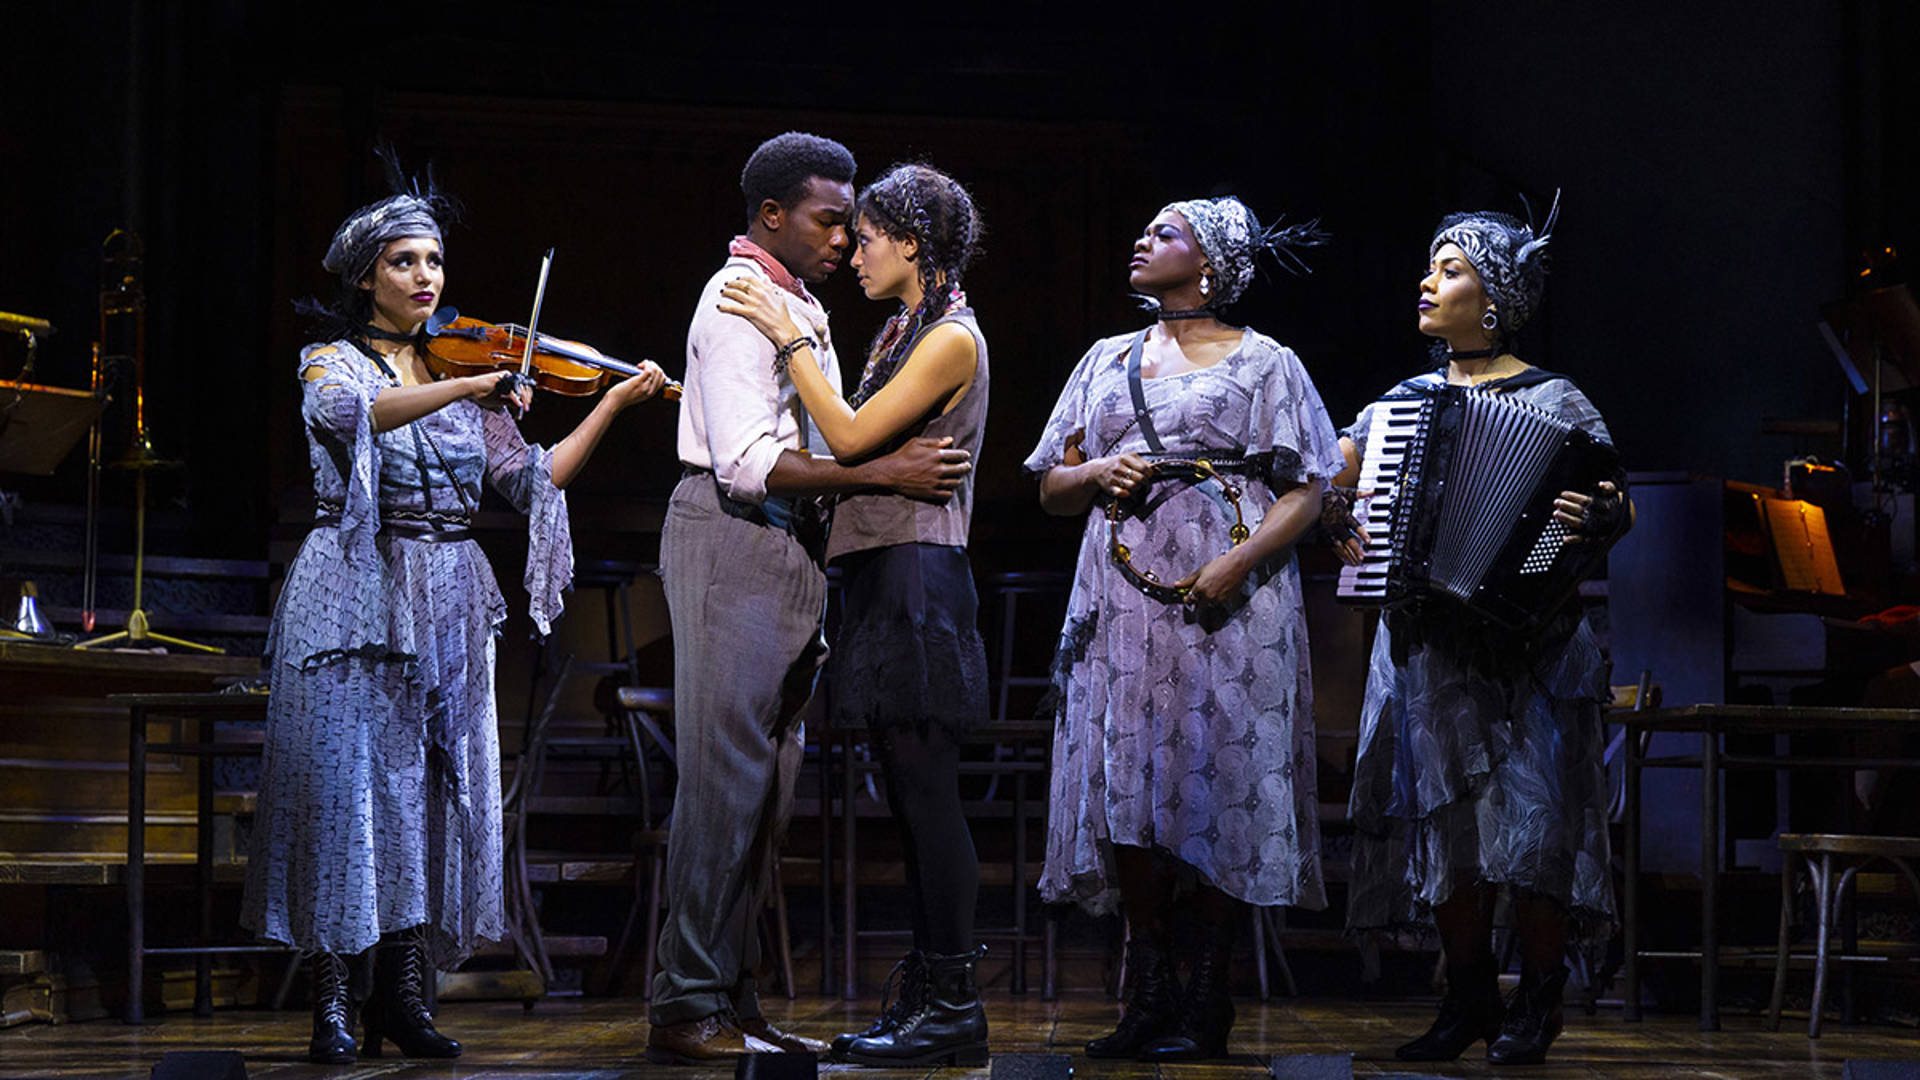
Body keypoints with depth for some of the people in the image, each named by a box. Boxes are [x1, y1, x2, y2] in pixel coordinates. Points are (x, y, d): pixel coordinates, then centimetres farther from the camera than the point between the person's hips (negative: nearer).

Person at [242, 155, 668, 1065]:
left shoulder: (465, 376, 14)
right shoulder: (332, 363, 1)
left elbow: (532, 480, 8)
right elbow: (353, 413, -24)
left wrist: (613, 402, 1)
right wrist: (468, 388, -33)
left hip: (447, 607, 5)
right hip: (355, 595, -5)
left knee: (432, 783, 2)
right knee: (343, 778, -8)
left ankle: (401, 990, 7)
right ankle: (331, 998, -7)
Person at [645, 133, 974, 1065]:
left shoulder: (803, 306, 20)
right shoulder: (739, 299, -10)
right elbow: (749, 461, -21)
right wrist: (883, 473, -22)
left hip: (789, 548, 10)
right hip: (733, 540, -10)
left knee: (766, 784, 9)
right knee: (724, 778, -10)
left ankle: (732, 1001, 12)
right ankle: (688, 1009, -9)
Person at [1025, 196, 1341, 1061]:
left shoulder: (1264, 364, 6)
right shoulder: (1108, 362, 20)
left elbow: (1305, 493, -2)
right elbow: (1051, 488, 20)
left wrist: (1241, 562, -17)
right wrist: (1098, 473, -2)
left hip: (1227, 602, -4)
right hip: (1124, 600, 4)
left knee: (1220, 791, -7)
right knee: (1130, 792, -3)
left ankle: (1206, 999, -4)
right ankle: (1149, 994, 2)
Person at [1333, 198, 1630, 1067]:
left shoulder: (1554, 403, -2)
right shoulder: (1407, 399, 12)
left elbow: (1622, 504, -7)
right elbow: (1329, 472, 22)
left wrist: (1595, 522, -28)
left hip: (1522, 635, -4)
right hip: (1426, 640, 4)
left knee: (1529, 814, -5)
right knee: (1443, 815, 3)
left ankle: (1538, 1002, 8)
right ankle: (1467, 999, 14)